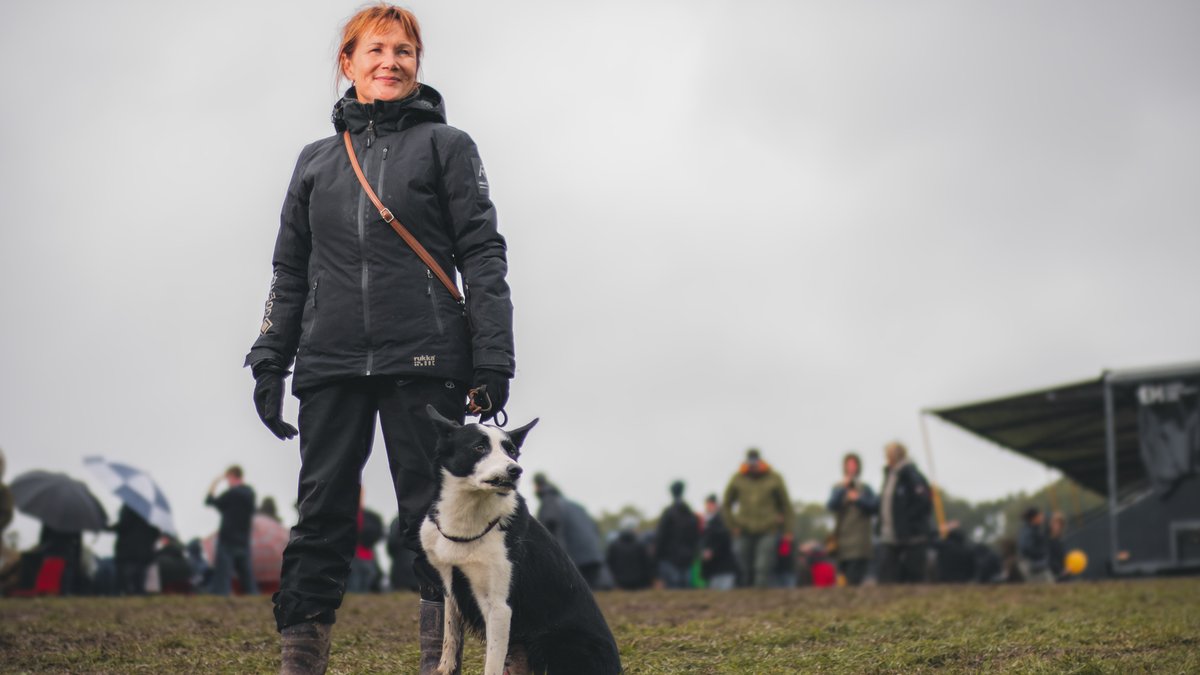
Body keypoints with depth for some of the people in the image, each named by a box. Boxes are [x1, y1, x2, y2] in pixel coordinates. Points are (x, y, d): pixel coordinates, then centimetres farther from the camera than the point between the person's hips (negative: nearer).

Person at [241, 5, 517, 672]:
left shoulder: (445, 145, 7)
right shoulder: (316, 160, 17)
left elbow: (482, 255, 1)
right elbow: (290, 271, 20)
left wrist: (492, 362, -7)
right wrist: (269, 361, 11)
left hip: (424, 364, -3)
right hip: (331, 366, 3)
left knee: (433, 514, -1)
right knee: (321, 513, 2)